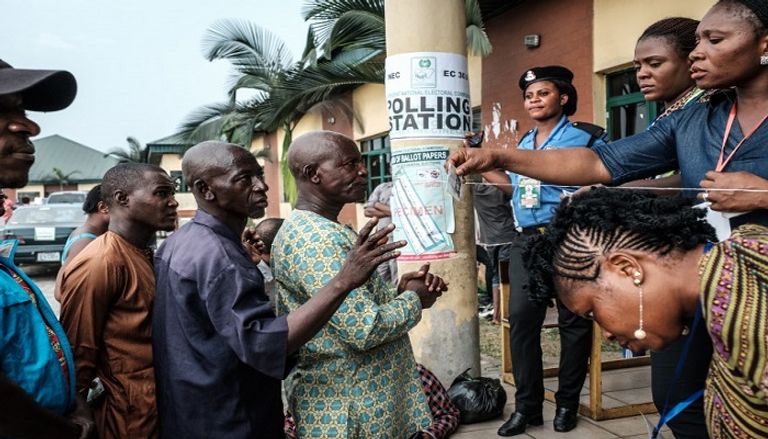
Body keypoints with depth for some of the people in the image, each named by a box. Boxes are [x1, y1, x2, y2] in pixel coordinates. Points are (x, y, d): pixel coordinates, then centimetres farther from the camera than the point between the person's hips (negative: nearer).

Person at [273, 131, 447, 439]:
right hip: (347, 408, -9)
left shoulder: (326, 230, 10)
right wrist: (414, 301, -11)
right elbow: (365, 329, -27)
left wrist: (398, 292, -2)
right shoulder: (314, 238, -23)